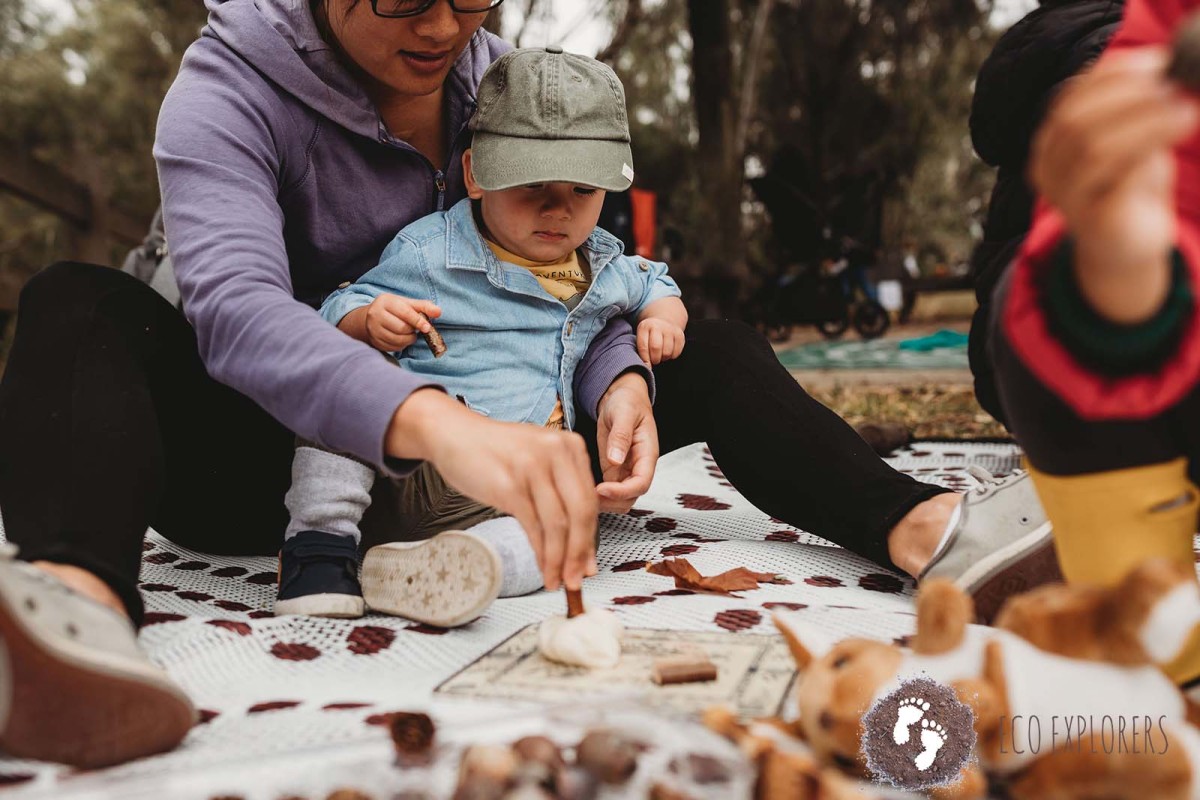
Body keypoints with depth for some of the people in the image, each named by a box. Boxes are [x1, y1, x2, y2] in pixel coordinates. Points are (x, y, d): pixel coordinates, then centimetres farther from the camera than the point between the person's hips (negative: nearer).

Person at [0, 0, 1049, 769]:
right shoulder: (232, 92, -15)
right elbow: (237, 307, -34)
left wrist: (621, 382, -22)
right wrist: (434, 422, -52)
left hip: (450, 453, 4)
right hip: (271, 471, -3)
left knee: (706, 348, -7)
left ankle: (919, 529, -29)